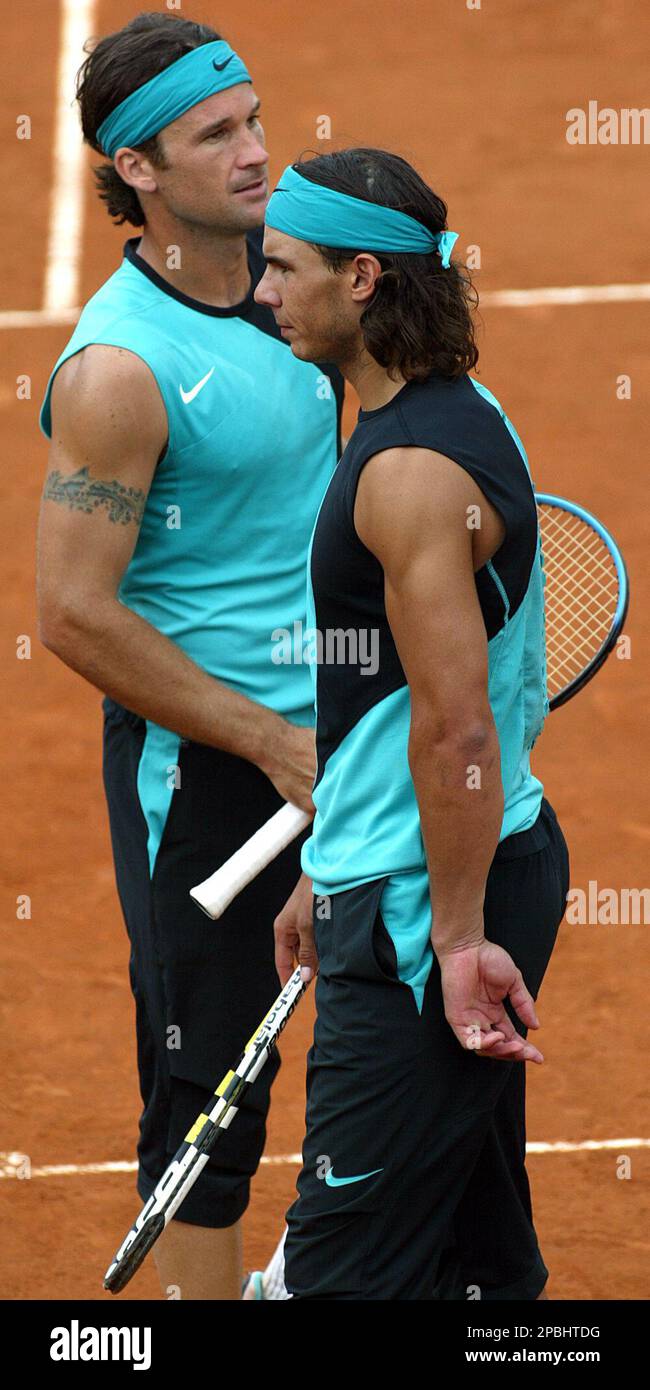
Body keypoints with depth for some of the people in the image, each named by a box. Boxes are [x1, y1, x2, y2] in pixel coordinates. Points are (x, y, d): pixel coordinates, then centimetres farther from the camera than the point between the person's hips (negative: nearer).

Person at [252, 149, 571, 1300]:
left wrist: (459, 937, -22)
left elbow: (456, 730, -24)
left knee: (347, 1266, -8)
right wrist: (335, 881, 25)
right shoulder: (460, 416, 13)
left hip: (431, 901, -11)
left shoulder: (416, 471, -21)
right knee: (479, 1253, 16)